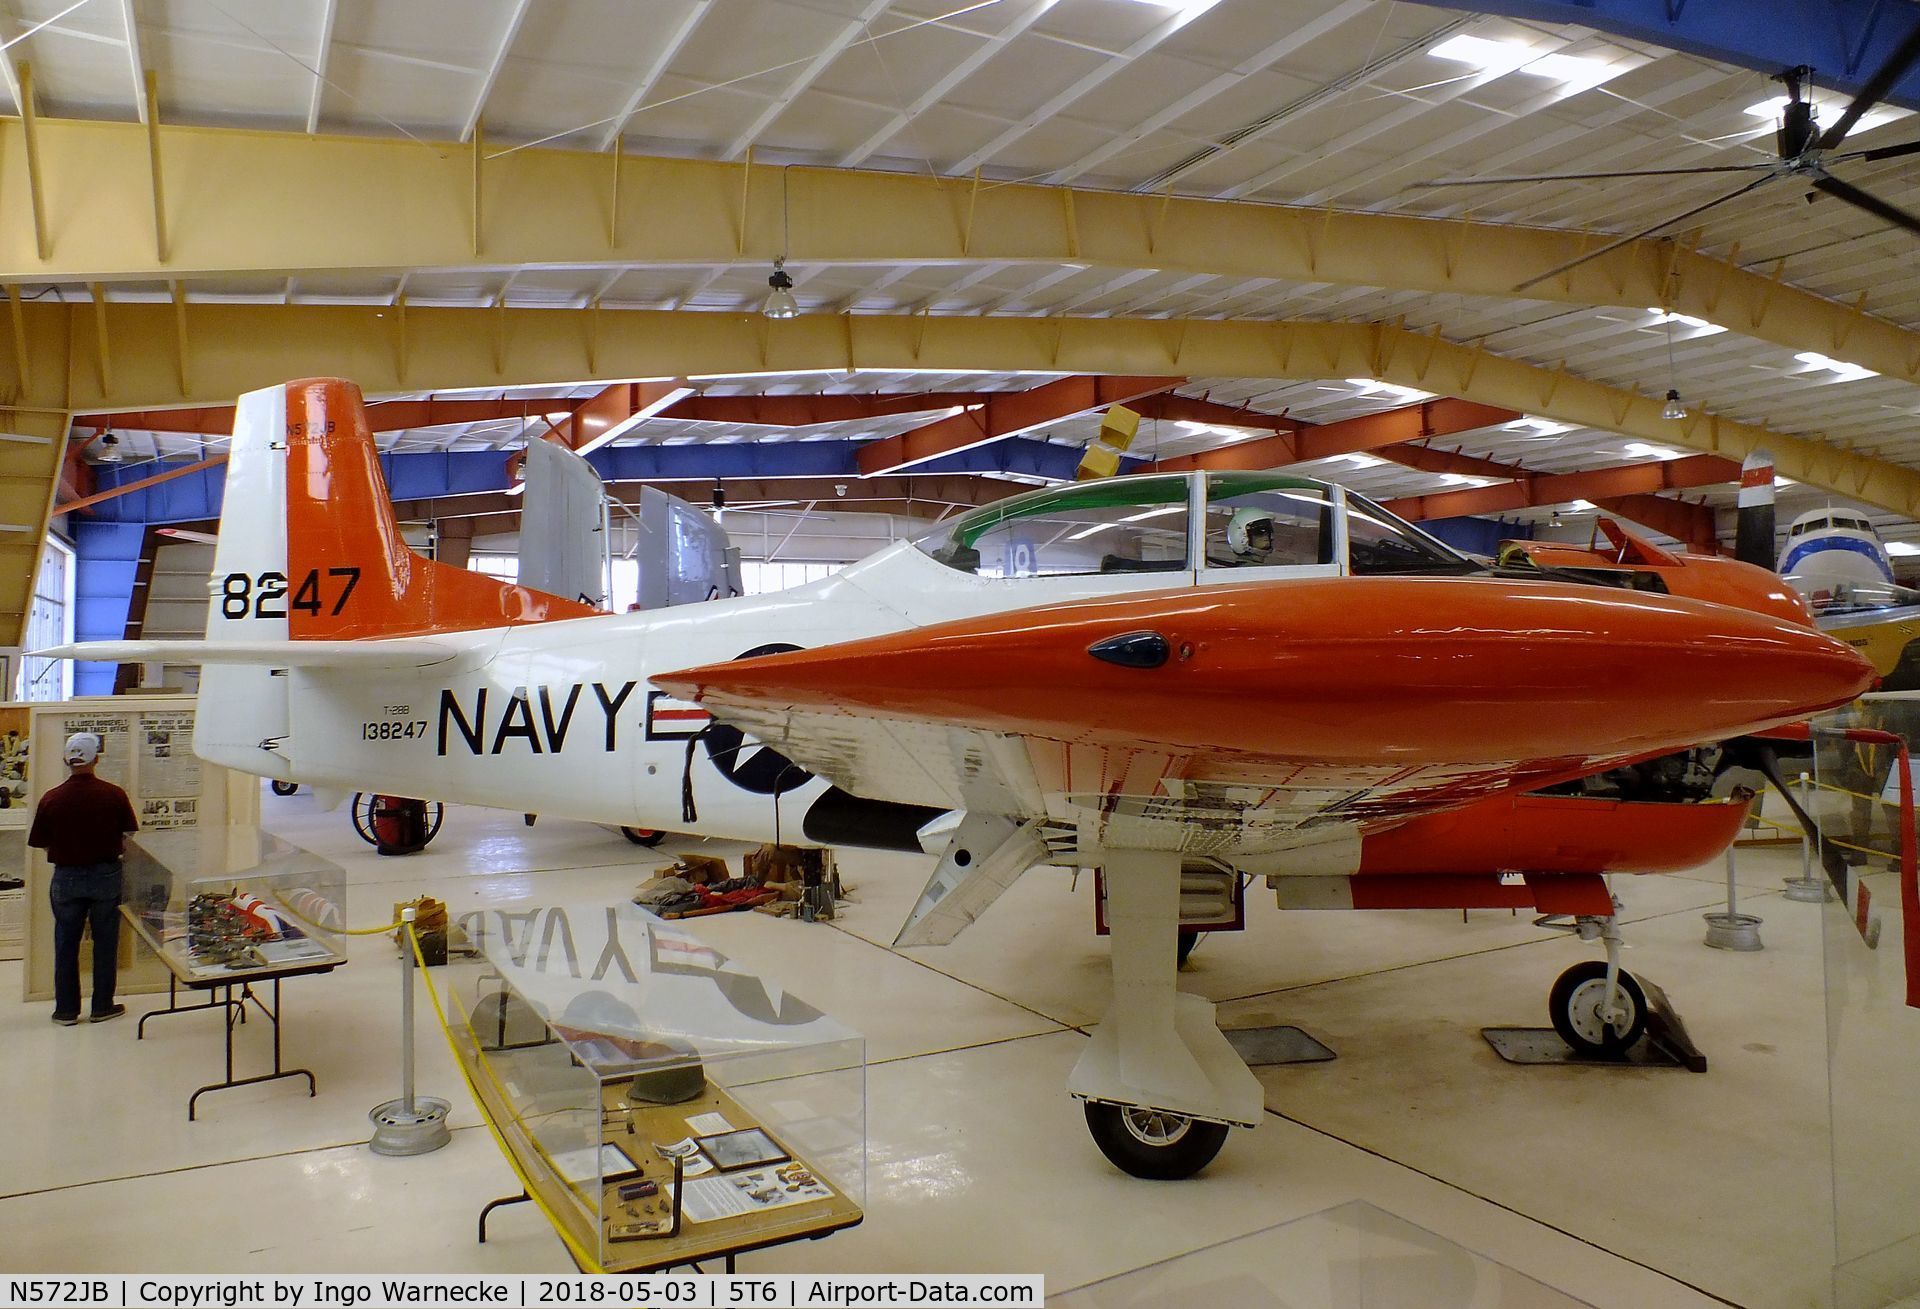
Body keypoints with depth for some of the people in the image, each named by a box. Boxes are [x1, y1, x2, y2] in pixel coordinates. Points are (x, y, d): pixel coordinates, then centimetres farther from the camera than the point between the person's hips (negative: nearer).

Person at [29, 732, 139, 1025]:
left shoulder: (51, 799, -8)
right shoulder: (114, 795, -10)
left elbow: (43, 845, -1)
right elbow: (128, 839, -4)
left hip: (66, 877, 1)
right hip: (106, 875, -1)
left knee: (66, 945, 12)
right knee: (105, 943, 10)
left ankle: (66, 1010, 18)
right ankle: (102, 1007, 16)